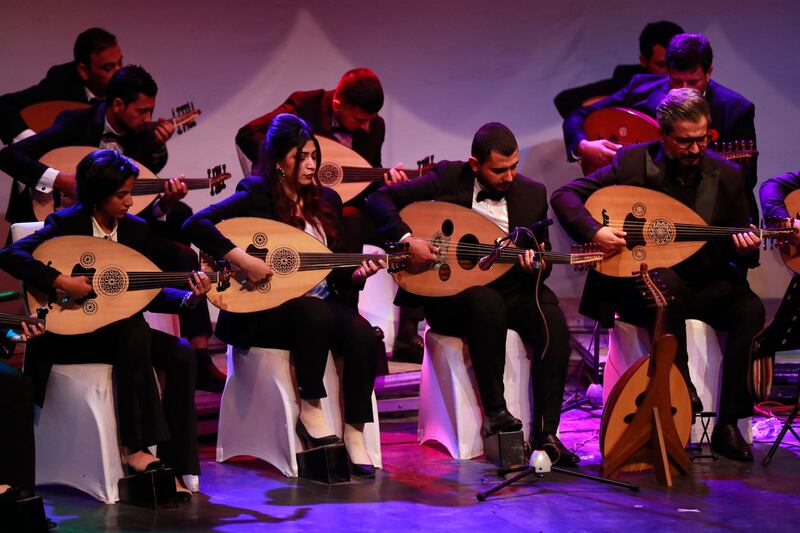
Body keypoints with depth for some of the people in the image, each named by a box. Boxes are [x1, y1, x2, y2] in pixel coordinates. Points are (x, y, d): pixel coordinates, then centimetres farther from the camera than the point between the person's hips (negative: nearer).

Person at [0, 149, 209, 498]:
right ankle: (136, 449, -25)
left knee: (181, 354, -20)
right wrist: (61, 281, -30)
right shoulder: (66, 223, -9)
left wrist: (190, 298, -11)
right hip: (71, 336, -5)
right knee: (134, 333, -34)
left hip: (122, 330, 6)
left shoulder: (136, 229, 7)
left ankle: (173, 464, -18)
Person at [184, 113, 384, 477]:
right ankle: (310, 411, -20)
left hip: (317, 304, 5)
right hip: (258, 312, -5)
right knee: (315, 312, -37)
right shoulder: (257, 195, -6)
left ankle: (354, 436, -19)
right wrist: (241, 259, -28)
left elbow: (333, 272, 15)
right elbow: (196, 224, -19)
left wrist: (357, 274, -8)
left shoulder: (327, 201, 12)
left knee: (362, 334, -25)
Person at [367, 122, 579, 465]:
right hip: (449, 292, -3)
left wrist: (535, 266, -15)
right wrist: (407, 239, -24)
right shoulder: (449, 177, -6)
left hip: (511, 290, 3)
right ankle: (494, 410, -25)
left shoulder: (532, 193, 3)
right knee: (487, 303, -37)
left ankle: (545, 434, -25)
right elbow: (379, 199, -8)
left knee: (554, 324, -27)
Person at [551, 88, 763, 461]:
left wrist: (745, 249, -16)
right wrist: (593, 232, -22)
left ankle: (728, 424, -20)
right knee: (666, 281, -38)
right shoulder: (632, 162, -5)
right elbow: (564, 196, -5)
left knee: (750, 310, -26)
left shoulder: (726, 176, 2)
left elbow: (739, 252, 9)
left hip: (704, 286, 3)